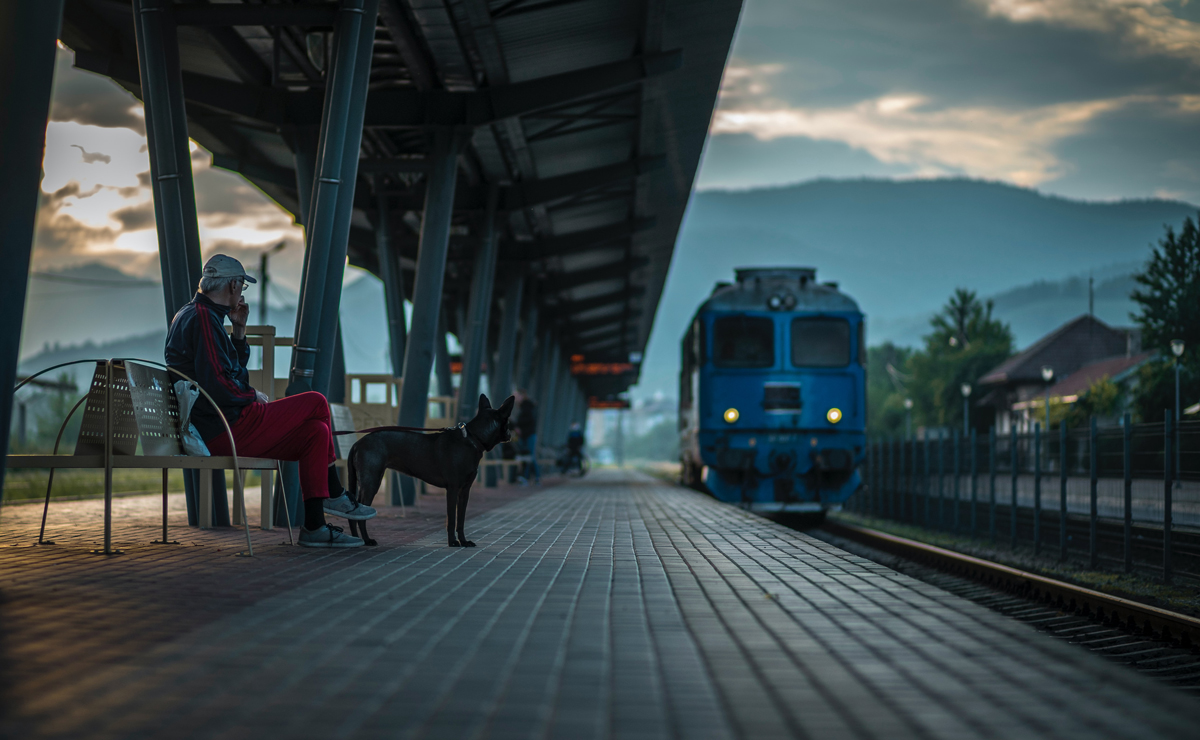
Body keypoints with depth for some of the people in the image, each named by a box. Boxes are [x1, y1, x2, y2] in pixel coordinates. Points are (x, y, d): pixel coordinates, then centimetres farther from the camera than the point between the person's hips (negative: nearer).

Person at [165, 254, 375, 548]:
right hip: (224, 429, -11)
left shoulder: (189, 315, 20)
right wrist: (253, 396, -8)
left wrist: (239, 330, 13)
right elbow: (217, 386, -25)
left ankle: (314, 526, 5)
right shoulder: (204, 318, -15)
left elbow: (233, 368, 26)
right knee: (316, 403, -5)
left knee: (316, 431, 9)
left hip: (211, 428, 11)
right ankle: (334, 494, 8)